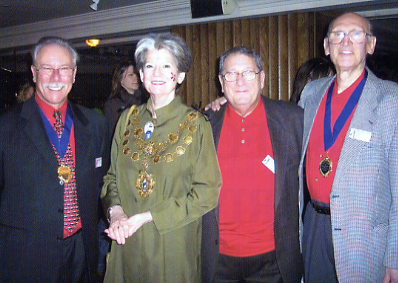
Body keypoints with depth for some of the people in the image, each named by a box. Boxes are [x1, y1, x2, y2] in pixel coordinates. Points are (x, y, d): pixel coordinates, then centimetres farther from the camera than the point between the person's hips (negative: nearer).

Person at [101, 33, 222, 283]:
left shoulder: (196, 125, -8)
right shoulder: (128, 119, 5)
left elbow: (207, 193, -11)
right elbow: (112, 175, 12)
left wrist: (146, 217, -15)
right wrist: (115, 211, -9)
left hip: (174, 245, -3)